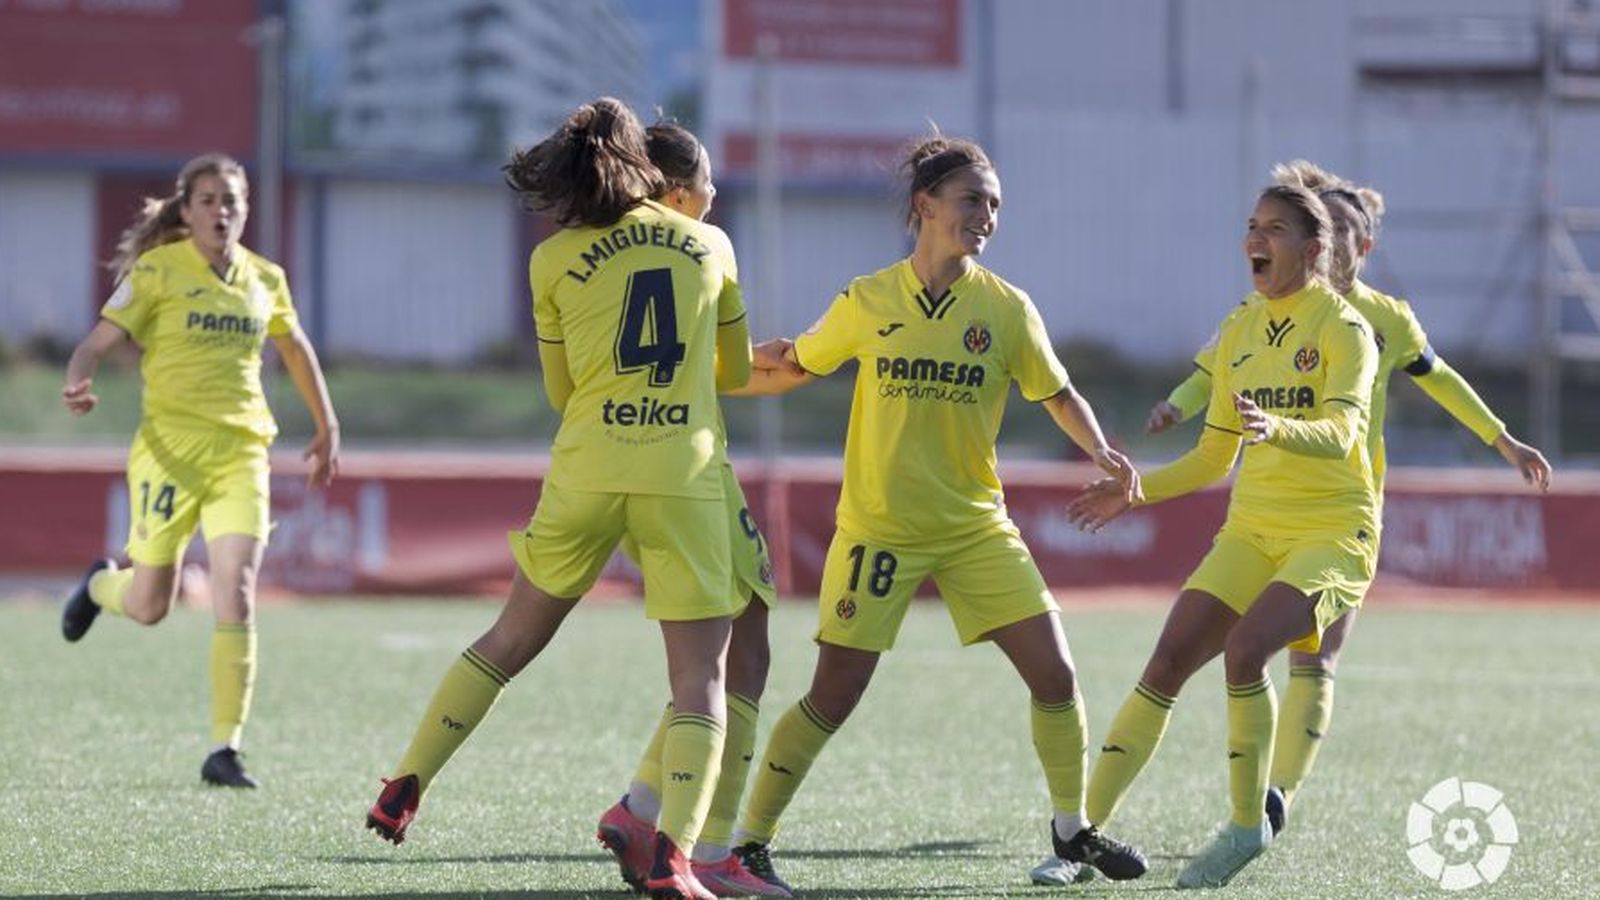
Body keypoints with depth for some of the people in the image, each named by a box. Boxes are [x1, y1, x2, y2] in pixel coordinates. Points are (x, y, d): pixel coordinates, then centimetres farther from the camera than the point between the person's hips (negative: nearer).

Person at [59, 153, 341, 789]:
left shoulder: (264, 280, 9)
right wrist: (77, 383, -32)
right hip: (171, 446, -3)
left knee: (236, 595, -12)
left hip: (242, 450, 3)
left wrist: (327, 427, 30)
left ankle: (224, 751, -9)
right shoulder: (157, 272, -4)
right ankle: (100, 585, 43)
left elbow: (295, 349, 26)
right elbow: (100, 340, -11)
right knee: (150, 606, 4)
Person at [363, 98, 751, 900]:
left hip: (586, 472, 1)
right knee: (700, 676, 1)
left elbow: (561, 393, 13)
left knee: (512, 638, 19)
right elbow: (737, 369, 21)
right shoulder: (709, 245, 9)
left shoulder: (554, 261, 5)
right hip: (684, 478, -1)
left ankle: (405, 788, 22)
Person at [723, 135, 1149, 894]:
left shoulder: (1005, 308, -2)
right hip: (878, 528, -2)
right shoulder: (867, 302, -4)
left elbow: (1057, 395, 7)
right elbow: (792, 368, 11)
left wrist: (1101, 452, -10)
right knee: (832, 698, -7)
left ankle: (1072, 830, 16)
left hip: (976, 526, 2)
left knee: (1055, 675, -4)